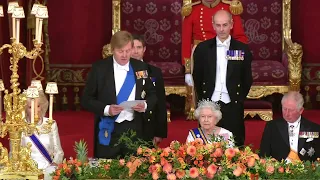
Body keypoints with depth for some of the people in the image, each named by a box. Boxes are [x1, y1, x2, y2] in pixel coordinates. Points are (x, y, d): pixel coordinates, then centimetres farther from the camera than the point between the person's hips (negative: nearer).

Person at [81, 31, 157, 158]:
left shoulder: (141, 67, 6)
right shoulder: (99, 68, -3)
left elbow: (152, 95, 15)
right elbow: (86, 99, -1)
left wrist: (145, 105, -7)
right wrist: (106, 109, -17)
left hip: (134, 130, 2)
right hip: (108, 131, -2)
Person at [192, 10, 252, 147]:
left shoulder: (242, 49, 2)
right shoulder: (202, 48, 4)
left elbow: (247, 79, 8)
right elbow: (197, 77, 12)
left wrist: (240, 99, 6)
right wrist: (202, 99, 10)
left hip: (233, 107, -1)